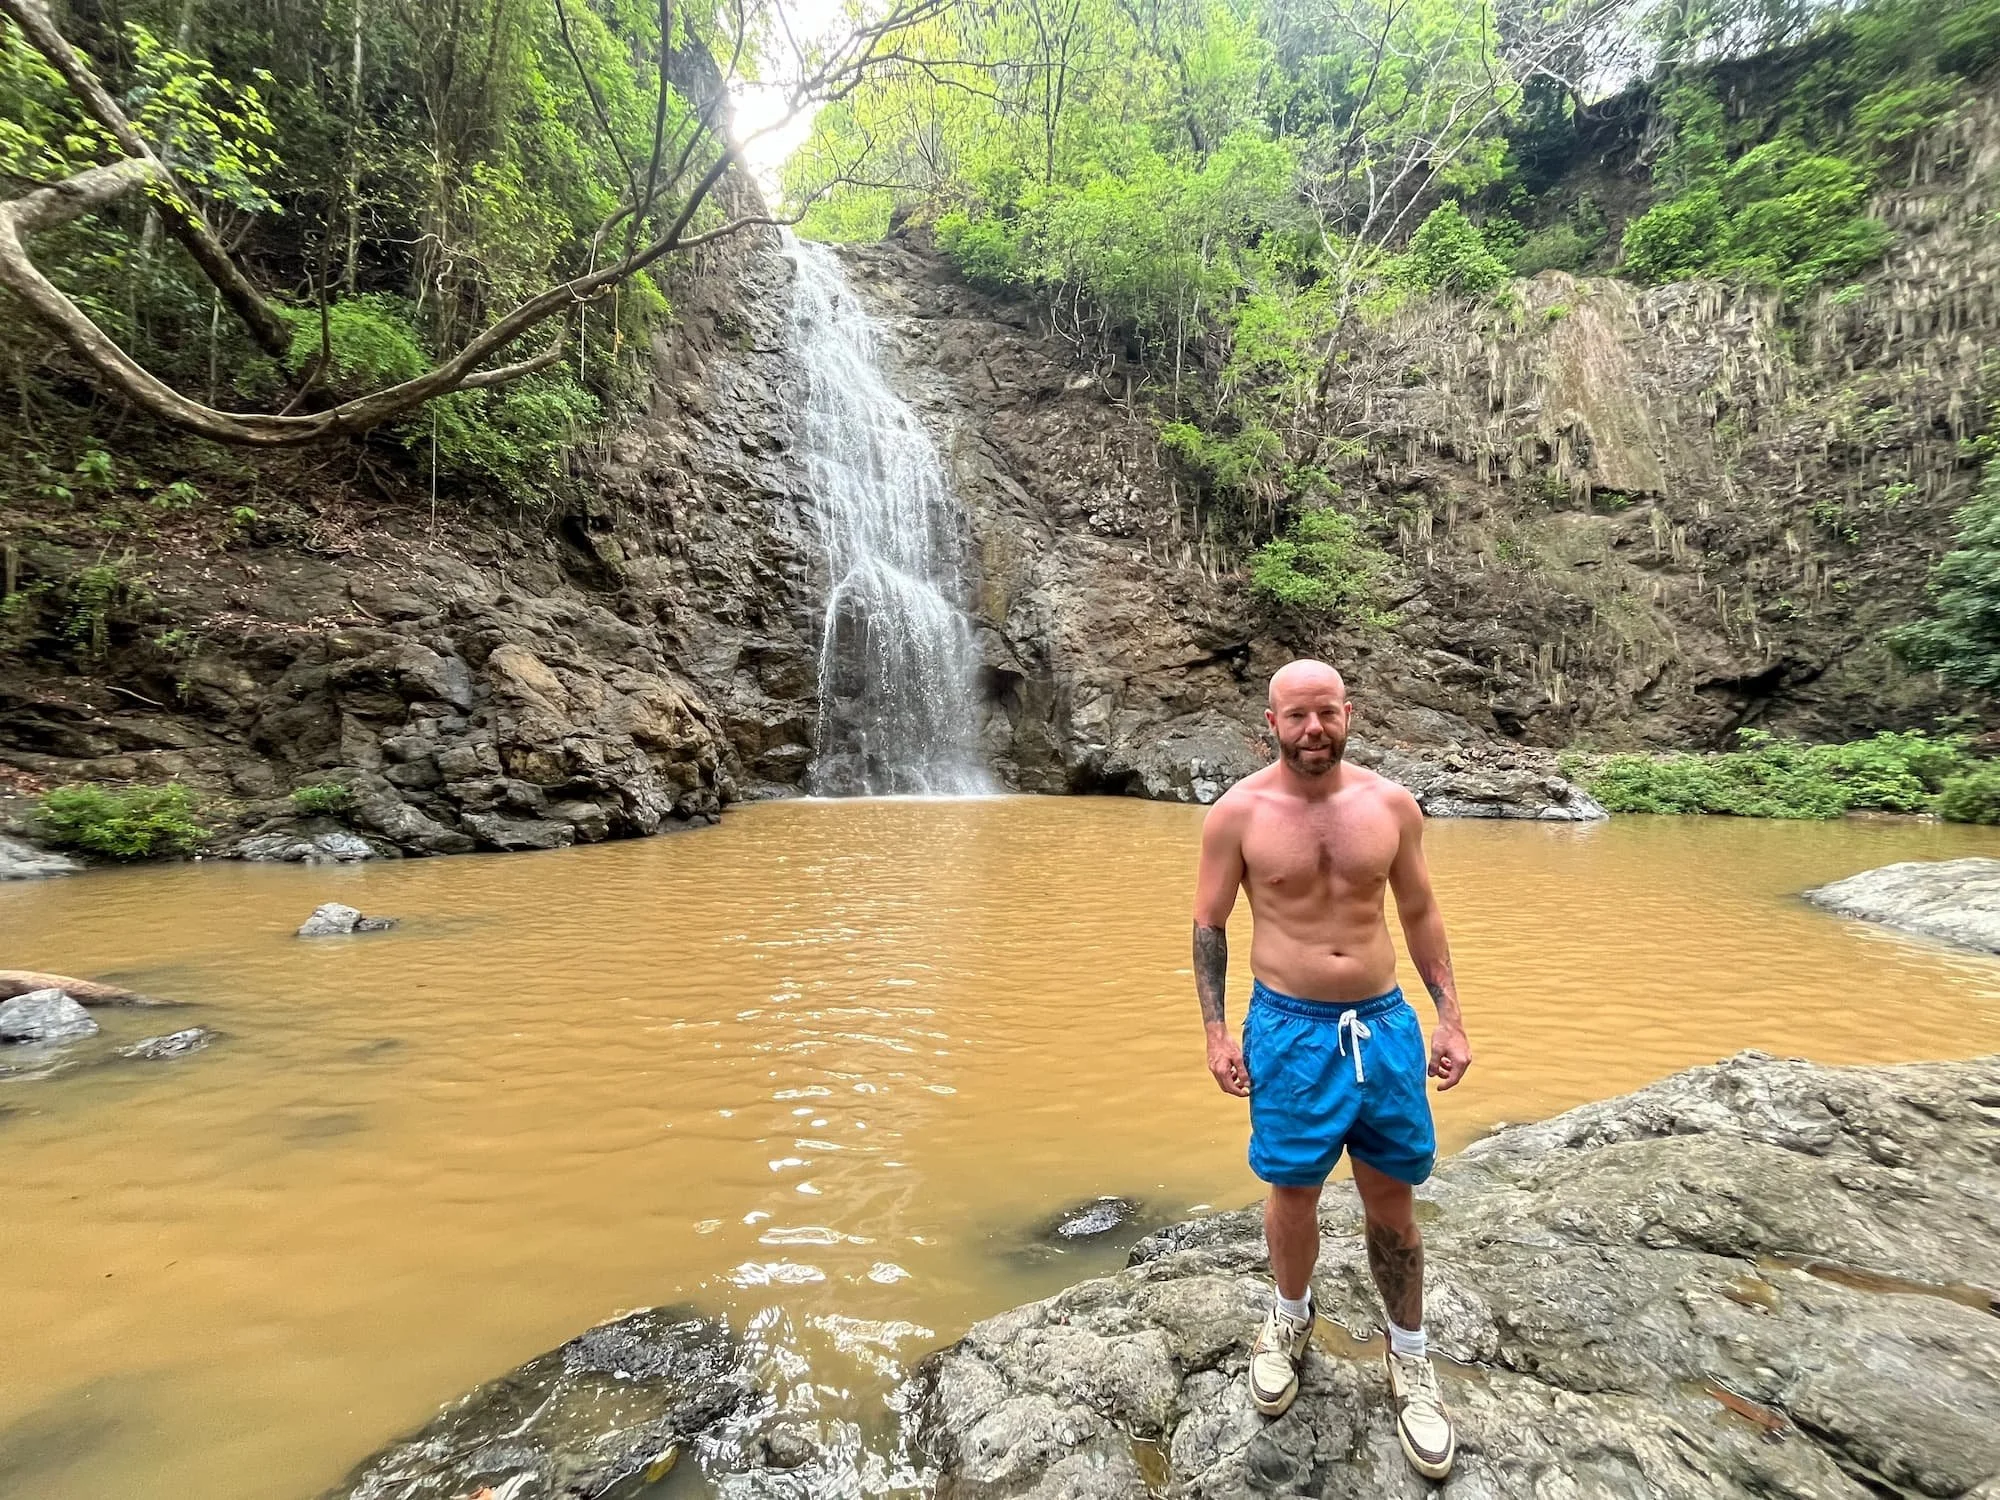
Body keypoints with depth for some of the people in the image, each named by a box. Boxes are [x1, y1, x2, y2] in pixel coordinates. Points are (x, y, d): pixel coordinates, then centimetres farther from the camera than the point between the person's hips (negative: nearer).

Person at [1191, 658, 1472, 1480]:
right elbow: (1209, 925, -3)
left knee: (1392, 1199, 13)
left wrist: (1449, 1015, 6)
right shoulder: (1237, 813, -10)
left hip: (1384, 1022, 2)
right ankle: (1290, 1316, 41)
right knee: (1292, 1193, 11)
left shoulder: (1392, 805, -2)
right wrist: (1216, 1032, -7)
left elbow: (1420, 913, 8)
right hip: (1287, 1027, -2)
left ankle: (1409, 1357, 36)